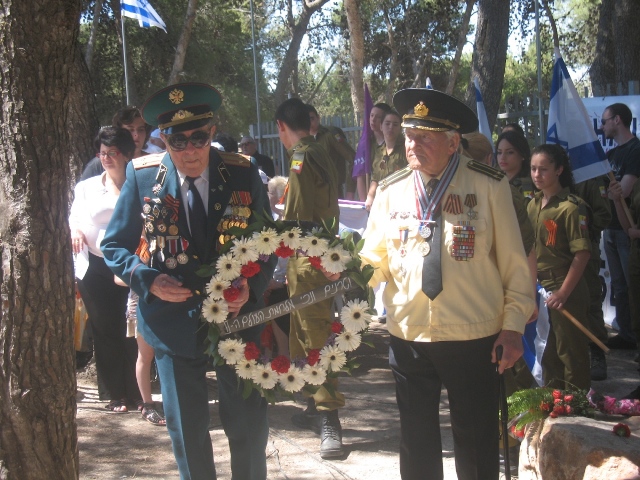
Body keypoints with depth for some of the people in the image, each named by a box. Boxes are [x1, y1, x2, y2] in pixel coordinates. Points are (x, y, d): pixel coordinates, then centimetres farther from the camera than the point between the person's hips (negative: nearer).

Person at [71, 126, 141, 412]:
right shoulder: (86, 187, 12)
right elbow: (75, 219, 12)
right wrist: (75, 231, -11)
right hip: (96, 268, 2)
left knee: (132, 332, -1)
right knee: (105, 330, 6)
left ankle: (135, 393, 10)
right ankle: (115, 394, 16)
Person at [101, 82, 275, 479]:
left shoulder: (243, 174, -5)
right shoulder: (142, 177, -6)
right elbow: (115, 246, 1)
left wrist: (251, 287, -16)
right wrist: (149, 280, -17)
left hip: (238, 317, 0)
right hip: (174, 323, 0)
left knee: (249, 425, 11)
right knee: (187, 431, 13)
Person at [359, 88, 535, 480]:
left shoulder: (489, 186, -6)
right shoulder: (391, 191, 3)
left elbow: (513, 263, -3)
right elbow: (374, 262, 5)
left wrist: (514, 325, -7)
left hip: (475, 337, -3)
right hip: (408, 336, 3)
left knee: (477, 445, 11)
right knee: (417, 442, 15)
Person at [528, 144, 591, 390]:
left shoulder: (571, 207, -16)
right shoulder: (533, 205, 7)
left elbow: (582, 253, -19)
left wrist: (563, 292, -19)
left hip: (567, 289, -8)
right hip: (544, 287, 8)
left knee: (571, 352, 3)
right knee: (550, 354, 19)